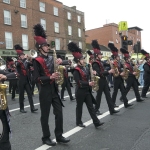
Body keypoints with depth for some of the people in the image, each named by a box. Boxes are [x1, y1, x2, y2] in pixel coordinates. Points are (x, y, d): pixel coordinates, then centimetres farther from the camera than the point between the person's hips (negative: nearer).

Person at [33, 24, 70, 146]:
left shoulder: (51, 58, 10)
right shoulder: (37, 61, -9)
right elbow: (36, 78, -15)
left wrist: (61, 61, -10)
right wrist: (50, 77, -26)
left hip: (54, 90, 6)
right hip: (45, 91, -6)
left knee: (59, 113, 8)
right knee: (45, 115, 7)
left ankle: (59, 136, 22)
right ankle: (46, 138, 22)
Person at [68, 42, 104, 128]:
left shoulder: (86, 69, 9)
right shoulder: (76, 71, -15)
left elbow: (89, 77, 17)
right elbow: (78, 82, -22)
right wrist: (88, 83, -29)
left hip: (87, 91, 7)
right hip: (80, 91, -7)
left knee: (91, 106, 7)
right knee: (79, 107, 7)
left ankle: (96, 122, 9)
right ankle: (79, 122, 23)